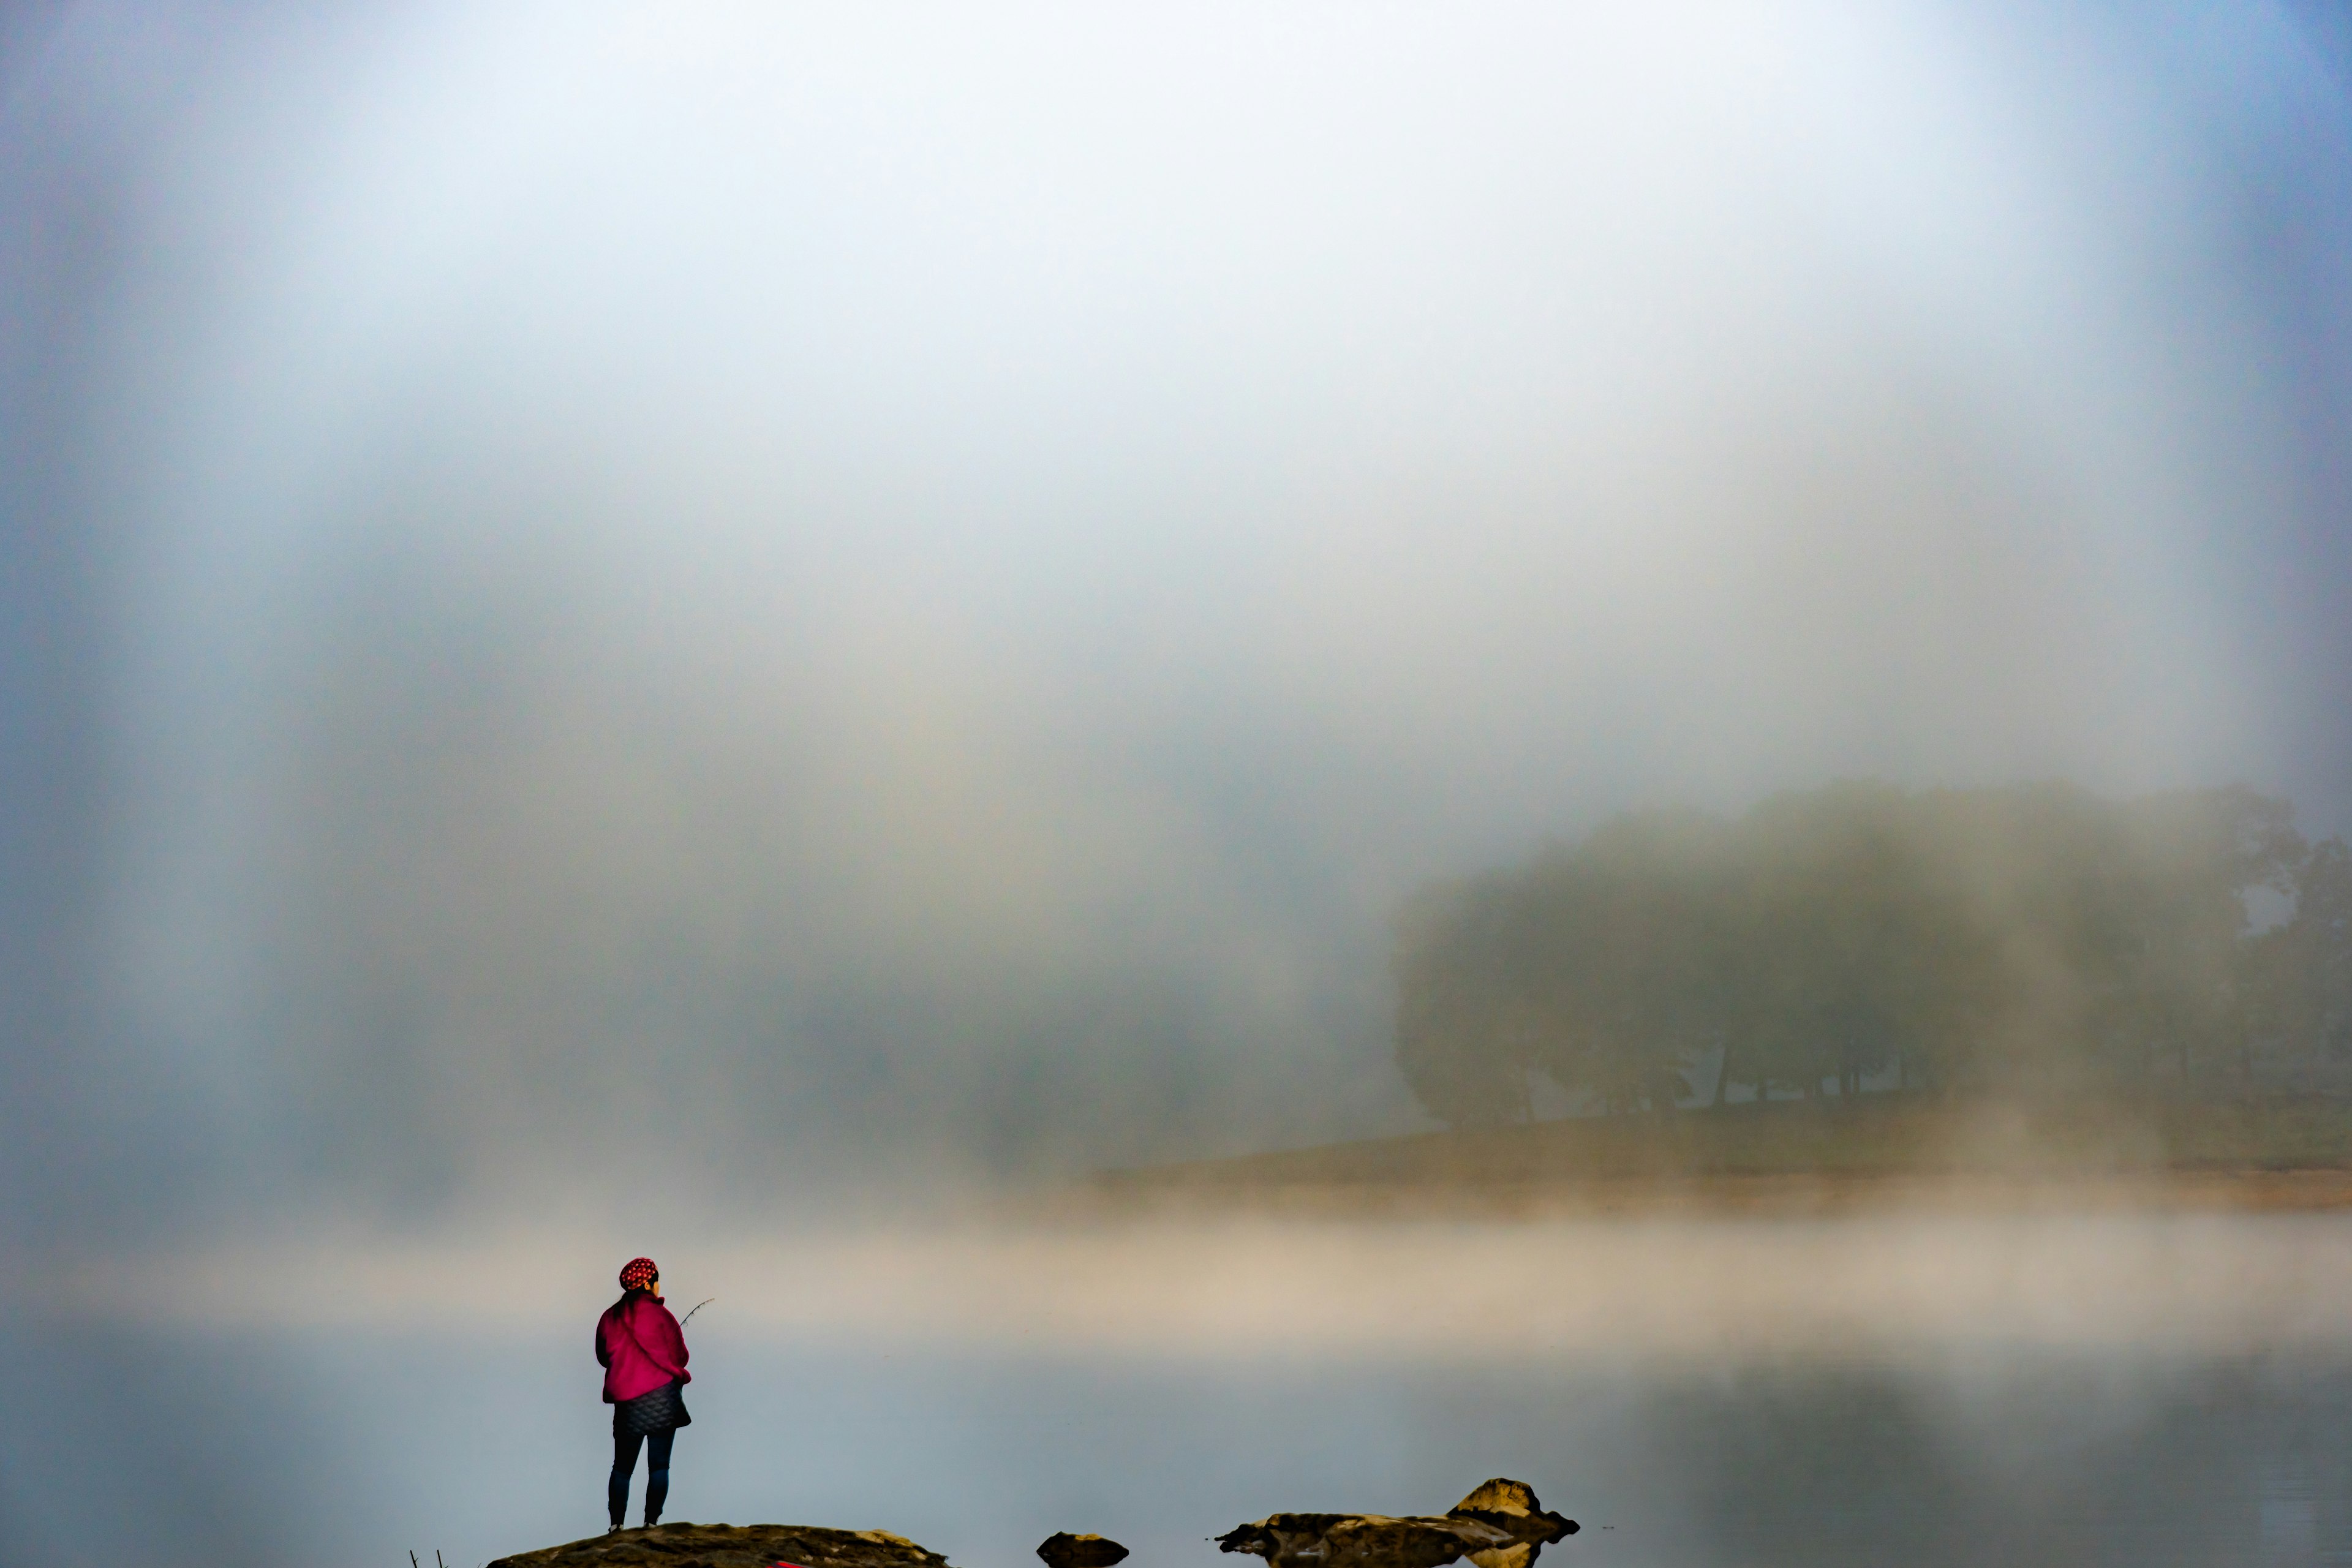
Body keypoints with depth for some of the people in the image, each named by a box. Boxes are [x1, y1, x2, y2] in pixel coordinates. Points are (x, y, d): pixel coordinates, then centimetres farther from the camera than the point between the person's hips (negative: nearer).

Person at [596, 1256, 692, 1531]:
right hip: (661, 1398, -4)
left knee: (622, 1467, 11)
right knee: (659, 1465, 1)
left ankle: (616, 1526, 6)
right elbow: (679, 1356, -1)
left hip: (626, 1402, 4)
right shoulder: (658, 1314, -7)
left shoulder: (610, 1317, 4)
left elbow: (603, 1356, 15)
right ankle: (651, 1523, -6)